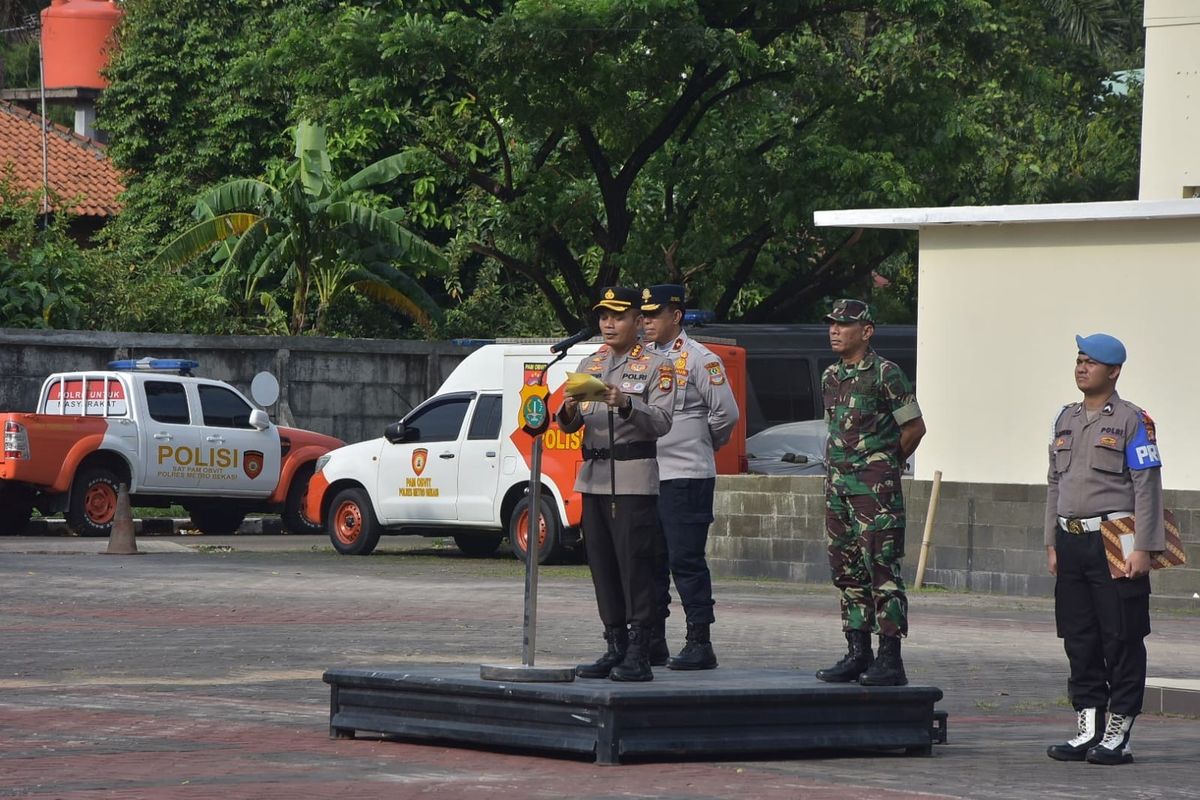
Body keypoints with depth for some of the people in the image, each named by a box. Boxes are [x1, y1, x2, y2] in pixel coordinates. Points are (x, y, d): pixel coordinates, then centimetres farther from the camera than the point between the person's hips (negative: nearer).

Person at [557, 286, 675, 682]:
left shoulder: (656, 367, 0)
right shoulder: (589, 365, 17)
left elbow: (661, 423, -12)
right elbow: (569, 425, 11)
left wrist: (625, 404, -28)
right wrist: (568, 411, -12)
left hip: (634, 478, -6)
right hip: (593, 476, 6)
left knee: (635, 564, -9)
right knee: (602, 565, 6)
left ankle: (638, 656, -9)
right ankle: (615, 649, 12)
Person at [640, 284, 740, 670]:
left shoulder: (699, 359, -6)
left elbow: (726, 412, -6)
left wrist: (698, 445, 8)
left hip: (686, 476, -7)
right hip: (644, 474, 7)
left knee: (686, 560, -8)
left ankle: (700, 644, -4)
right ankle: (652, 641, 16)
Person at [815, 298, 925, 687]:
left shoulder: (885, 374, -8)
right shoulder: (830, 377, 14)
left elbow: (914, 427, -3)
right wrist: (840, 468, 16)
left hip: (876, 485, -8)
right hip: (838, 485, 8)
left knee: (881, 568, -9)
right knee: (847, 570, 9)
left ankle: (890, 659, -9)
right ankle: (857, 654, 15)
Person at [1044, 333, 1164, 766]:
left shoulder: (1132, 421, -4)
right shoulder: (1065, 419, 15)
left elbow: (1147, 487, -7)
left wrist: (1142, 549, -13)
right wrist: (1052, 543, 15)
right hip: (1071, 541, 6)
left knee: (1121, 640, -2)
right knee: (1079, 640, 8)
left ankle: (1118, 735, 2)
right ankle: (1087, 730, 14)